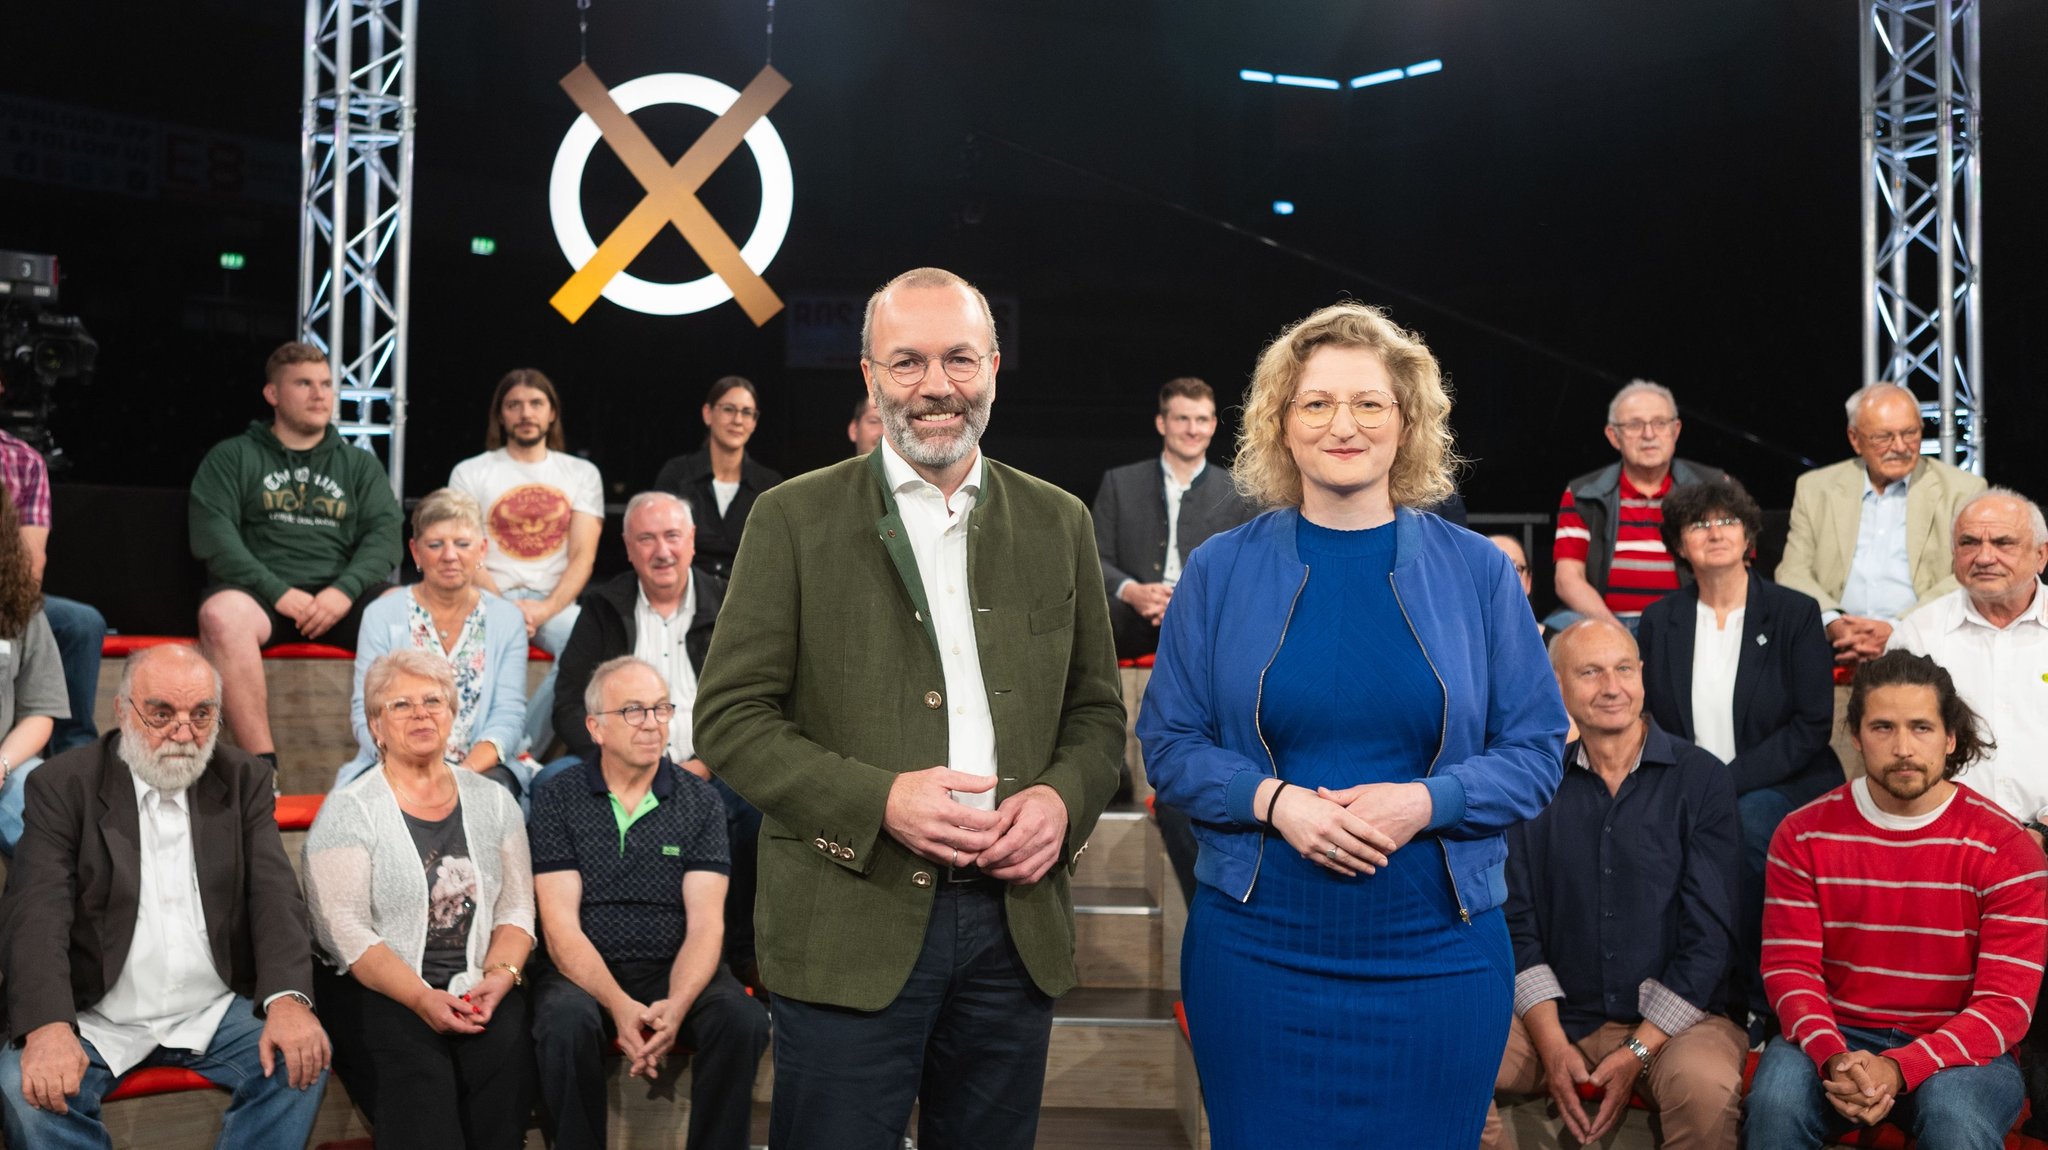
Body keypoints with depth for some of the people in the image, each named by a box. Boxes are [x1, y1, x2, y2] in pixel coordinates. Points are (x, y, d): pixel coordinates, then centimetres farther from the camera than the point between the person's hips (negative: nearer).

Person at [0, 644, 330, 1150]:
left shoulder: (243, 780, 4)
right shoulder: (64, 784, -2)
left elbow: (274, 894, -5)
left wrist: (289, 998, -24)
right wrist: (48, 1027, -31)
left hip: (216, 1012, 2)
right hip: (96, 1019, -1)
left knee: (303, 1061, -22)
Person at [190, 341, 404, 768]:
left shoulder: (361, 465, 22)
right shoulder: (232, 457, 15)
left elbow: (384, 535, 8)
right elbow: (213, 537, 1)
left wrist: (344, 591, -11)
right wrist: (279, 593, -13)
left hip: (341, 599, 2)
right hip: (262, 592, -1)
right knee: (222, 613, -36)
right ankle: (262, 767, -36)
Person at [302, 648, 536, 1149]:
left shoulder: (492, 801, 13)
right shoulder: (348, 811, 1)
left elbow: (516, 908, 10)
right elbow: (343, 930, -8)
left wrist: (500, 976, -11)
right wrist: (422, 999, -19)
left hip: (477, 990, 3)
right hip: (375, 992, -3)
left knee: (509, 1049, -27)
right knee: (417, 1069, -32)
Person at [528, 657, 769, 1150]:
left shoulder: (701, 803, 5)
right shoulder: (558, 799, 2)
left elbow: (705, 923, -3)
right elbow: (561, 925, -6)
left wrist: (676, 1006, -24)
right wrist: (619, 1007, -23)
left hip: (675, 971, 1)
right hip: (584, 972, -1)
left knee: (742, 1019, -28)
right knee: (567, 1022, -34)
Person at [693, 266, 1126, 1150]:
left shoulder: (1057, 523, 9)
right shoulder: (796, 519, -1)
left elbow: (1097, 710, 13)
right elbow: (729, 718, -4)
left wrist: (1063, 799, -8)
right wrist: (878, 799, -17)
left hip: (1016, 923, 4)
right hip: (850, 930, -3)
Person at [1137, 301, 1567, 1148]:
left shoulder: (1476, 571, 2)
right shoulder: (1220, 571, 2)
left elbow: (1536, 752, 3)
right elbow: (1169, 745, 3)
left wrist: (1425, 801, -15)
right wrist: (1273, 800, -15)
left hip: (1437, 948, 1)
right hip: (1257, 945, 0)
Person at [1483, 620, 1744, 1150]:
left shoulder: (1701, 779, -1)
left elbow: (1710, 932, -5)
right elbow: (1517, 923, 5)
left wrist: (1638, 1052, -11)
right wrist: (1552, 1045, -9)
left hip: (1672, 1019, -2)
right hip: (1557, 1017, 3)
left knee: (1706, 1087, -35)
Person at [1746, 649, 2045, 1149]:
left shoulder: (2005, 847, -5)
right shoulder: (1803, 834, 0)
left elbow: (2006, 1001, -10)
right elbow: (1789, 966, -3)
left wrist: (1898, 1069, -25)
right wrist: (1834, 1059, -24)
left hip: (1956, 1048, -1)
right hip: (1837, 1036, 1)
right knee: (1776, 1099, -30)